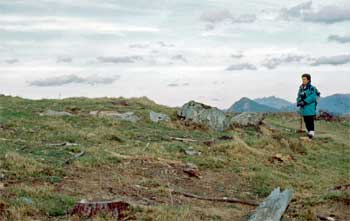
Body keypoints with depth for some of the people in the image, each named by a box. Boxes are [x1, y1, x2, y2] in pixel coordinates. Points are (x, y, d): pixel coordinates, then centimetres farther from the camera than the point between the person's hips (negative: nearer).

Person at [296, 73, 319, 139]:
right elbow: (299, 97, 14)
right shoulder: (301, 88, 13)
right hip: (304, 109, 7)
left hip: (310, 109, -7)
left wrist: (304, 102, -24)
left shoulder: (312, 88, -10)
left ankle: (311, 132, -6)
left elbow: (312, 97, -19)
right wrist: (299, 101, -8)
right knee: (306, 121, 13)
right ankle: (309, 132, 22)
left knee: (310, 121, -8)